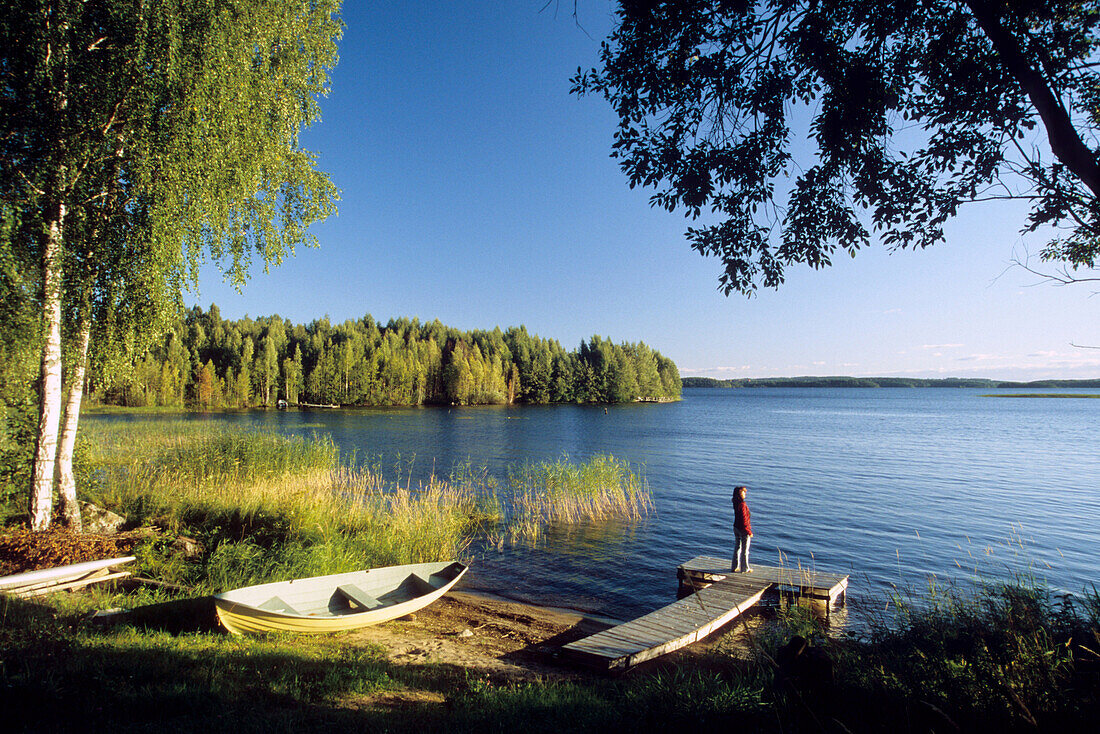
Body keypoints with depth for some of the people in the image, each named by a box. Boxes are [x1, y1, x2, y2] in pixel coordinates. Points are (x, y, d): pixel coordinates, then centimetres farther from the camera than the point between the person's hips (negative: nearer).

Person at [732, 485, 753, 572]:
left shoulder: (736, 502, -3)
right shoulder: (742, 505, -25)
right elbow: (744, 520, -22)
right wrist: (749, 532, -17)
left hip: (736, 528, 8)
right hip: (743, 529, -8)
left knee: (737, 547, 19)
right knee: (745, 550, 7)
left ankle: (735, 567, 28)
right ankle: (744, 568, 20)